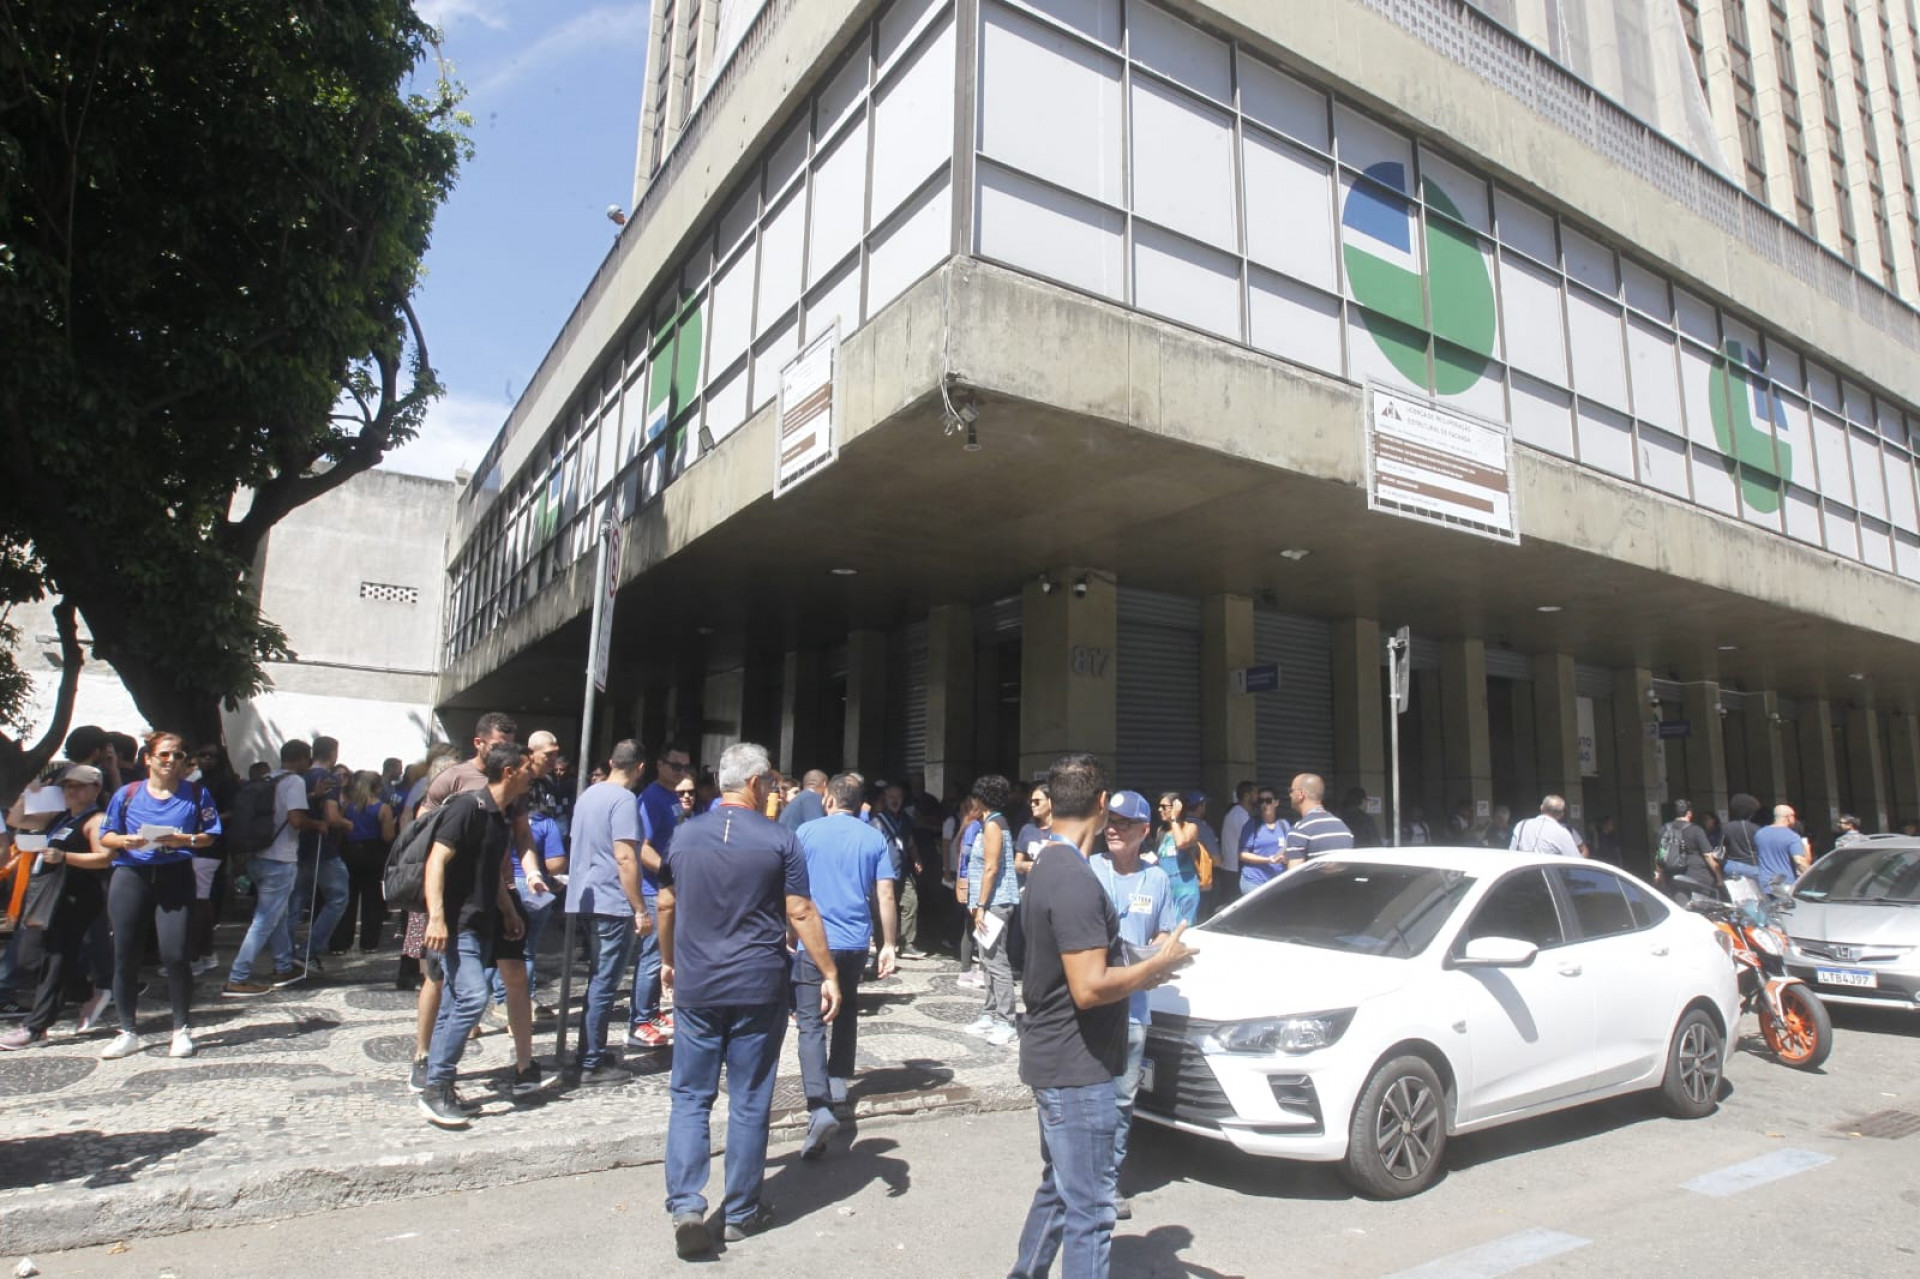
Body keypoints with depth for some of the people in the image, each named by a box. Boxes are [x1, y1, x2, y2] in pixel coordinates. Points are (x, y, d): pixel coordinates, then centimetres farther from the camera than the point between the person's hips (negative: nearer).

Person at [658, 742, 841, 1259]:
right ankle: (742, 1212, 19)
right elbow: (801, 914, -9)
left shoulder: (685, 835, 2)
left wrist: (668, 961, 26)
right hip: (758, 989, -2)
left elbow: (666, 905, 11)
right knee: (749, 1102, 9)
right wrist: (829, 975, -2)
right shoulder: (779, 840, -8)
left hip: (695, 987, 2)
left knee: (690, 1096, 12)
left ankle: (686, 1203, 1)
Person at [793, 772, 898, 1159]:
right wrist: (889, 945, 5)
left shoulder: (806, 832, -2)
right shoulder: (876, 839, 3)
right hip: (856, 942, 3)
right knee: (846, 1012, 25)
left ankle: (819, 1107, -19)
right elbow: (885, 896, -2)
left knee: (812, 1024, -4)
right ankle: (839, 1082, 33)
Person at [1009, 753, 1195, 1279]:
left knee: (1058, 1189, 24)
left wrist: (1138, 973, 12)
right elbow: (1089, 988, -27)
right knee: (1089, 1209, 2)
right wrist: (1157, 965, -14)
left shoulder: (1046, 867, 9)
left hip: (1053, 1060, 10)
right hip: (1077, 1068, -10)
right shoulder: (1077, 880, -23)